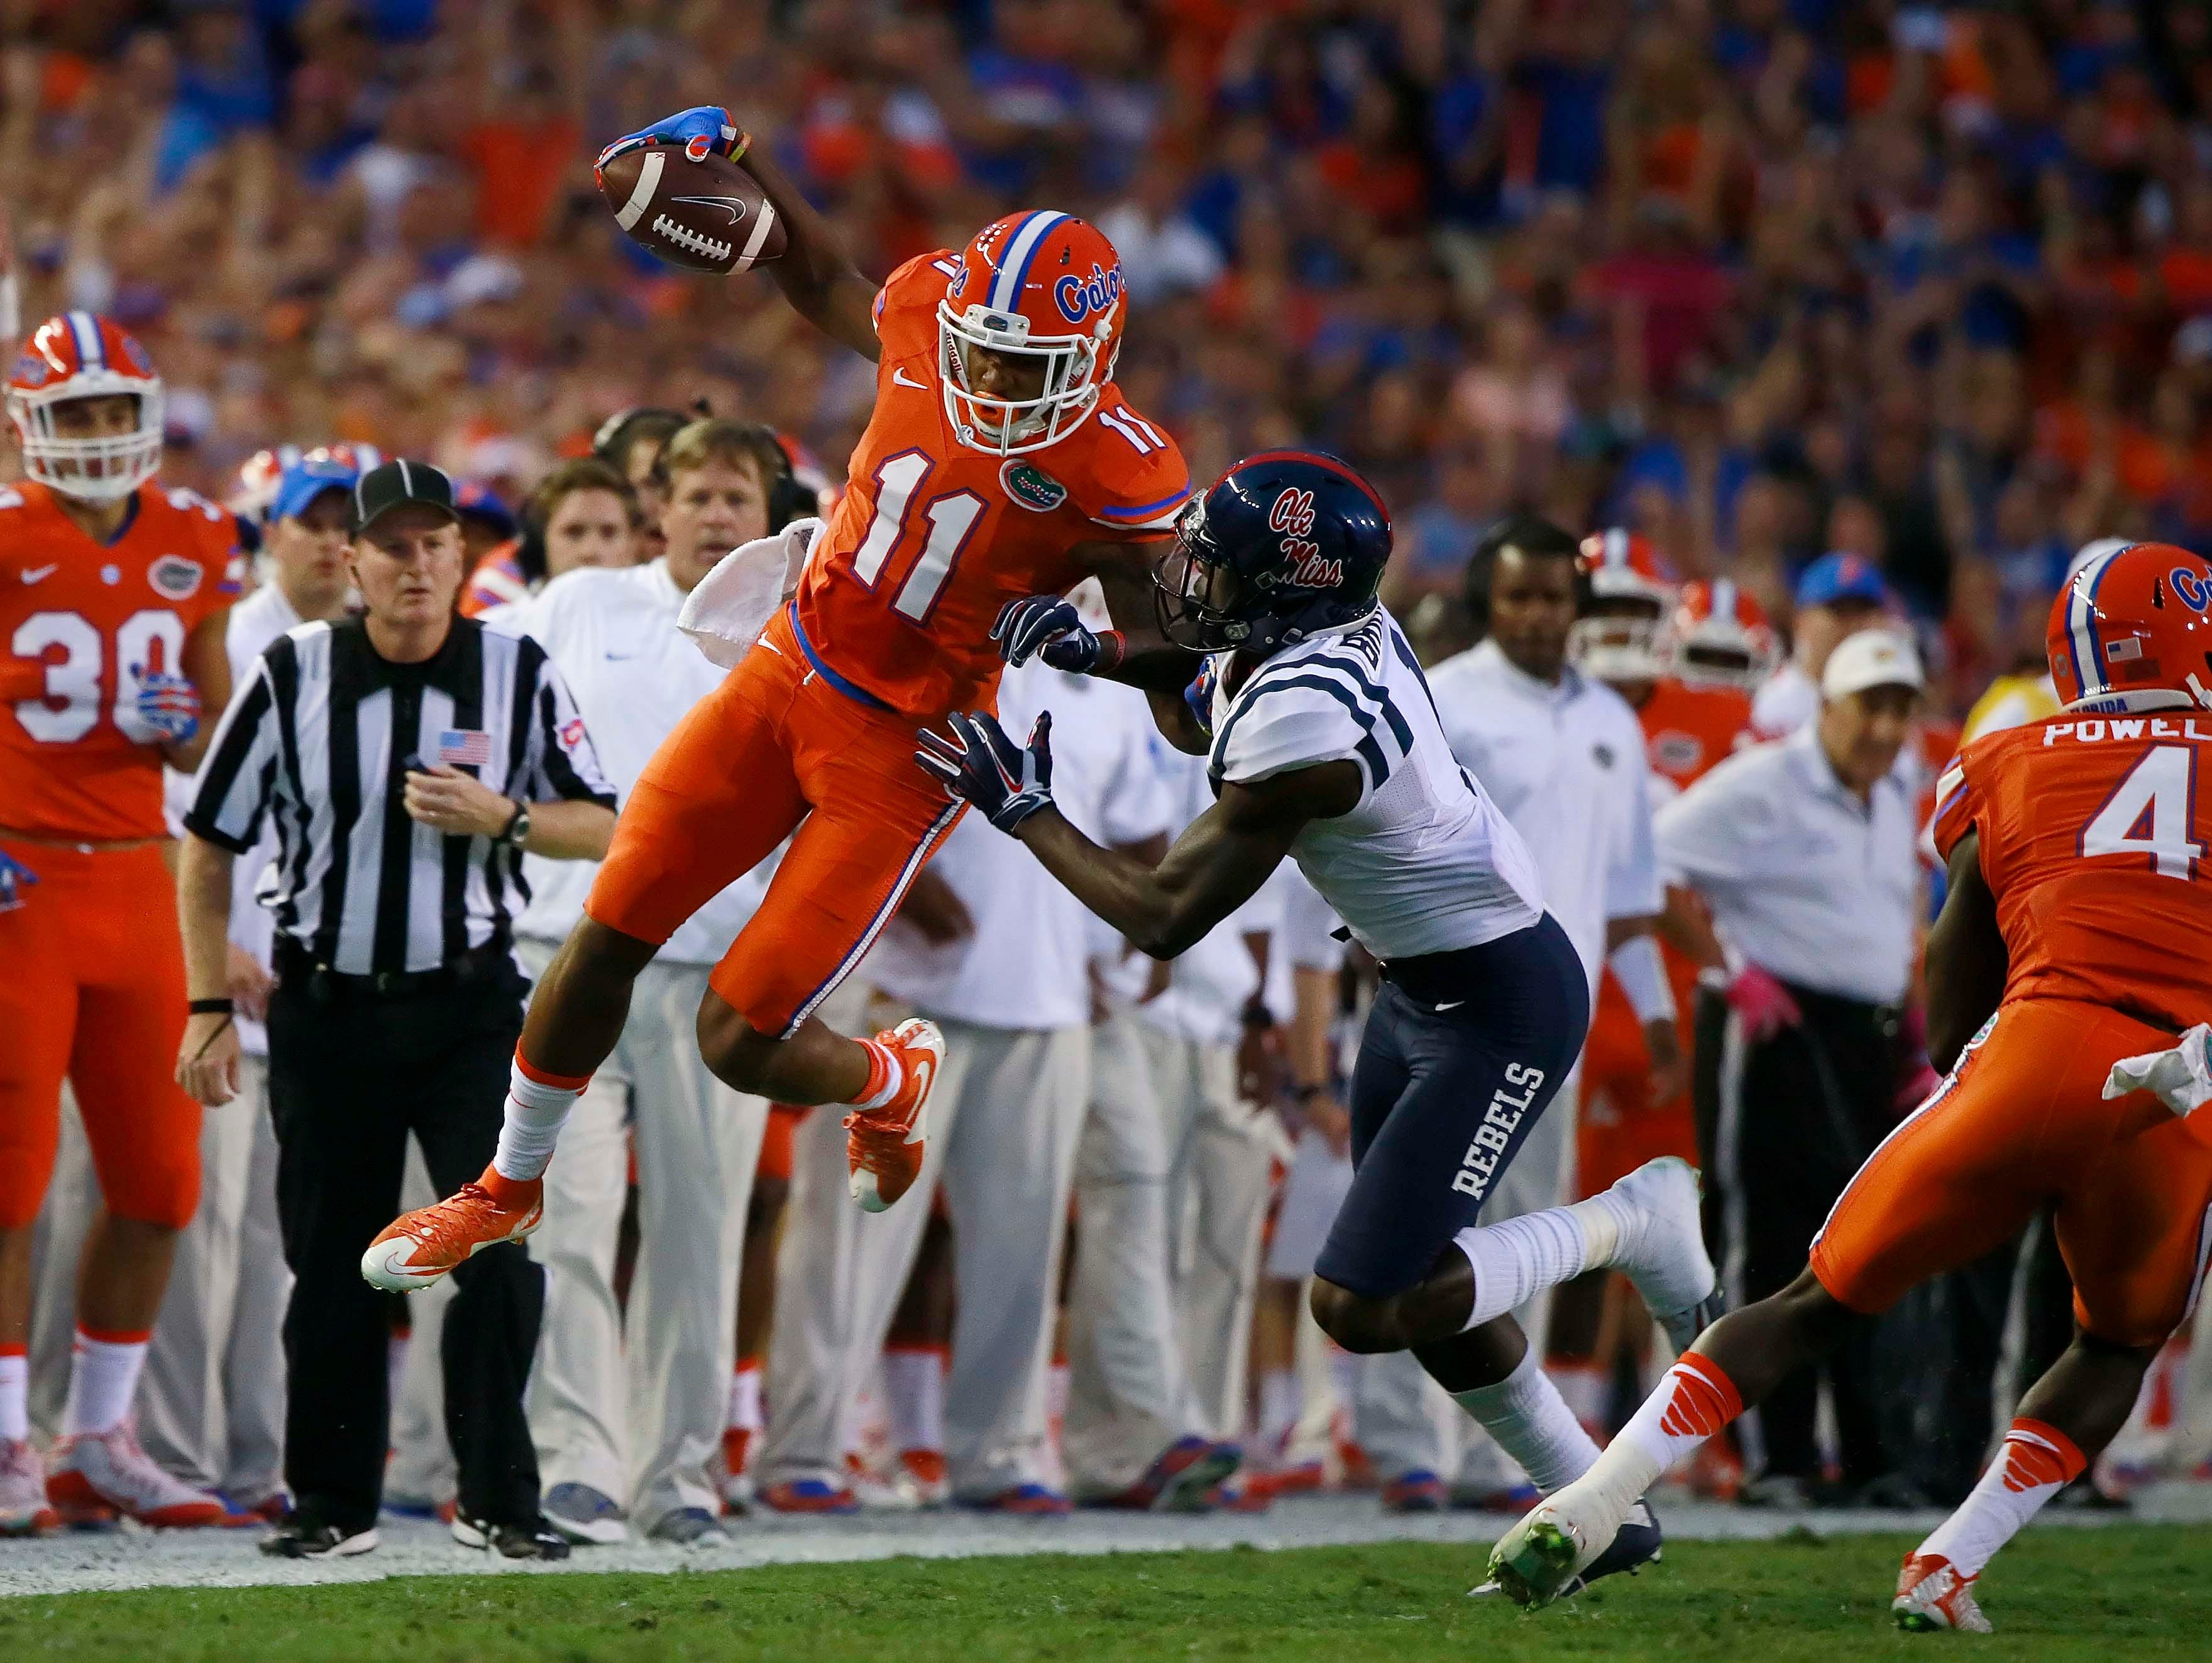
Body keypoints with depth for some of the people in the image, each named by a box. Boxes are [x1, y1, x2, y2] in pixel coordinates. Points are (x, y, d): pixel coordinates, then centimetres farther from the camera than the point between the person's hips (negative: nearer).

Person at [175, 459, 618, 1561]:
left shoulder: (519, 675, -2)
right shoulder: (291, 676, -3)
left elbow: (602, 830, 2)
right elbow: (210, 848, 3)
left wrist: (501, 819, -17)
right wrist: (210, 1007, -1)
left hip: (470, 1003, 0)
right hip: (327, 1007, 1)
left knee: (502, 1249, -9)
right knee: (331, 1267, 6)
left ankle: (498, 1501, 1)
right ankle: (334, 1503, 18)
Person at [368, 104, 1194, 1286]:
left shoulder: (1115, 480, -22)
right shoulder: (927, 316, -10)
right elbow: (827, 287, 15)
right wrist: (740, 158, 8)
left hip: (907, 750, -5)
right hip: (789, 670, 5)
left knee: (741, 1042, -6)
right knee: (607, 939, 7)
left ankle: (894, 1080, 30)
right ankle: (509, 1188, 30)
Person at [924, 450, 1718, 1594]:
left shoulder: (1300, 727, -31)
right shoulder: (1325, 629, -3)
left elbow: (1163, 918, -23)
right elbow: (1203, 724, 22)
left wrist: (1020, 809, -13)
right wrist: (1098, 655, 4)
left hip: (1500, 1006, -10)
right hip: (1425, 981, 10)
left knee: (1361, 1307, -11)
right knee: (1416, 1288, 15)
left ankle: (1630, 1224, 6)